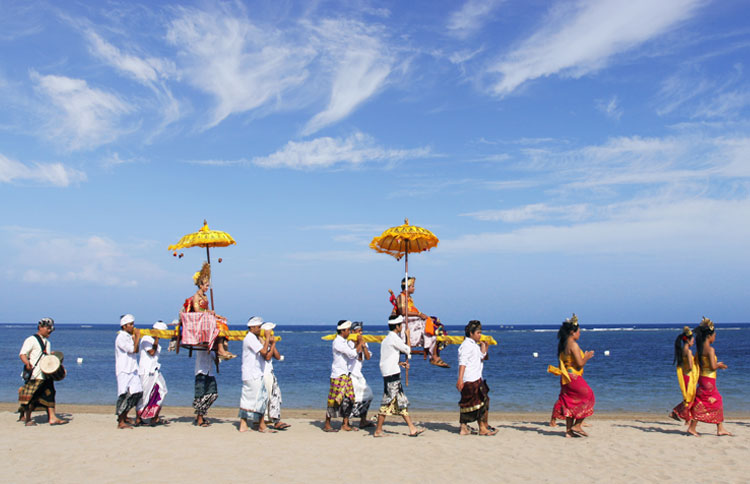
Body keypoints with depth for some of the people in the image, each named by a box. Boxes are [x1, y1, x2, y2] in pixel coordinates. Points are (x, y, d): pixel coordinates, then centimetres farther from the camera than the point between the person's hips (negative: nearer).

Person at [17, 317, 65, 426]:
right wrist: (27, 363, -33)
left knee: (49, 395, 4)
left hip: (46, 375, 8)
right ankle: (27, 419, 9)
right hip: (35, 375, -8)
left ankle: (52, 418, 3)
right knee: (31, 397, -4)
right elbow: (22, 354, -15)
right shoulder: (31, 340, -6)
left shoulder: (47, 342, 20)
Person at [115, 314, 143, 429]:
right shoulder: (121, 337, -11)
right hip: (124, 371, -8)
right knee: (125, 395, -9)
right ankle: (121, 422, -4)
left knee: (137, 393, 6)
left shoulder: (130, 336, 16)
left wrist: (135, 338, 3)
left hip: (132, 370, 9)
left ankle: (124, 416, 21)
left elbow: (136, 351, 12)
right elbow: (132, 350, -18)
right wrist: (137, 337, -8)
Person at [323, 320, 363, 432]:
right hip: (338, 375, -9)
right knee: (335, 401, -4)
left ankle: (345, 424, 15)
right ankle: (327, 425, 5)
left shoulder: (344, 342, 15)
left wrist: (357, 343, 6)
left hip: (346, 374, 9)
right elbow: (353, 353, -20)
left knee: (349, 399, 8)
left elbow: (352, 355, 15)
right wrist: (360, 344, -6)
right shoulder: (337, 342, -15)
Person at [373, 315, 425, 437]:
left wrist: (399, 363, 10)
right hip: (392, 374, -10)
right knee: (388, 402, -5)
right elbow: (407, 350, -5)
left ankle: (412, 429, 13)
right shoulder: (394, 338, -13)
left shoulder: (387, 339, 16)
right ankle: (378, 431, 2)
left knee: (402, 402, 10)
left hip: (388, 373, 10)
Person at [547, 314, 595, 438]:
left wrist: (584, 356, 22)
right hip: (574, 378, -9)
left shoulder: (563, 345, 12)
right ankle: (577, 425, 4)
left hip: (566, 379, 9)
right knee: (588, 398, 6)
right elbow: (580, 364, -19)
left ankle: (569, 430, 13)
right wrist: (587, 357, 0)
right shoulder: (573, 345, -16)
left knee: (569, 403, 12)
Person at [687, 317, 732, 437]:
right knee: (702, 404, -2)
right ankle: (692, 428, 3)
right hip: (708, 380, -9)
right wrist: (719, 365, -1)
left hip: (702, 377, 9)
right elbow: (713, 366, -23)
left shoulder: (699, 348, 8)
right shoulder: (710, 349, -17)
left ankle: (720, 429, 22)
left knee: (718, 402, 16)